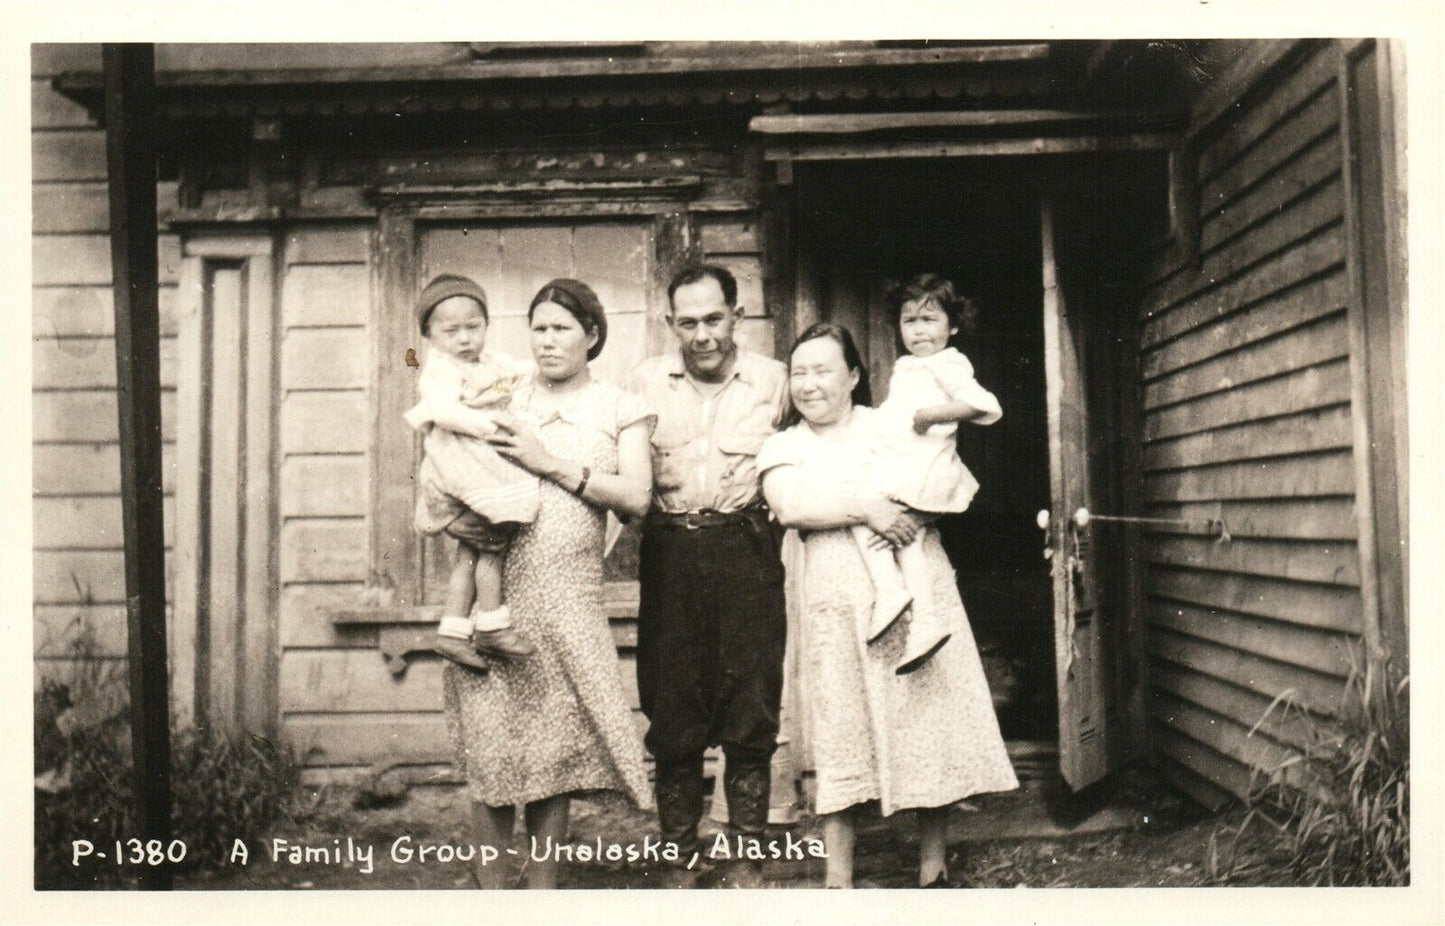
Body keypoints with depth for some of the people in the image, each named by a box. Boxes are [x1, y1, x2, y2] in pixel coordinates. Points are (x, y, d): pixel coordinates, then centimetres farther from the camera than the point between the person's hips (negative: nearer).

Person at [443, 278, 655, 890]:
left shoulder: (620, 408, 10)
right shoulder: (504, 400, 15)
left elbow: (637, 498, -3)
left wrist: (552, 464, -8)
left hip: (568, 593, -1)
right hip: (495, 586, 1)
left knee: (555, 748, 2)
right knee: (490, 747, -1)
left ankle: (543, 890, 14)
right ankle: (490, 886, 12)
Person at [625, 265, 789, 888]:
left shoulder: (770, 379, 6)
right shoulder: (645, 381, 8)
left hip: (746, 550, -1)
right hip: (669, 554, 1)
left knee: (750, 710, 3)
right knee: (671, 712, 4)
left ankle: (746, 855, 16)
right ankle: (678, 858, 17)